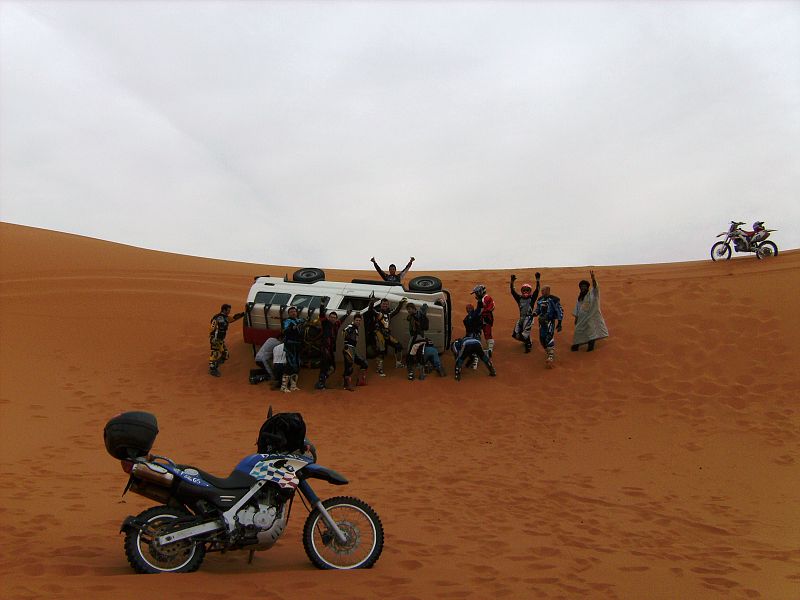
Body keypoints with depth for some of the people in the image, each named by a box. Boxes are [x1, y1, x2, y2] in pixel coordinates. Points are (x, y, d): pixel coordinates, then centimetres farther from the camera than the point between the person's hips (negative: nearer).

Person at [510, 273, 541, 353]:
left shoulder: (532, 298, 3)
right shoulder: (519, 298, 11)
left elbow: (537, 290, -7)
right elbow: (513, 292, 5)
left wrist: (537, 280, -15)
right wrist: (512, 282, -7)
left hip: (529, 318, -5)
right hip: (521, 318, 5)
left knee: (525, 333, -15)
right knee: (516, 335, 5)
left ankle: (528, 346, 4)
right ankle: (526, 341, 31)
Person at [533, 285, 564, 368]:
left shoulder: (554, 299, -8)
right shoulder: (540, 300, 11)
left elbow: (560, 311, -5)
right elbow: (537, 309, 22)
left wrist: (559, 323, -8)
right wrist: (535, 313, -2)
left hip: (550, 321, -7)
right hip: (542, 321, 7)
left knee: (549, 338, -18)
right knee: (542, 338, 10)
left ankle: (551, 357, -22)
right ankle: (548, 352, 33)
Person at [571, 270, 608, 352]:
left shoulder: (592, 293, -7)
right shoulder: (580, 297, 9)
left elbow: (595, 287, -28)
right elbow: (577, 307, 15)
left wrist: (593, 278, -47)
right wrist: (576, 317, 11)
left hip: (591, 316, -5)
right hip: (582, 317, 5)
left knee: (592, 331, -8)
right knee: (579, 331, 11)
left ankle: (591, 345, -3)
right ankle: (576, 345, 22)